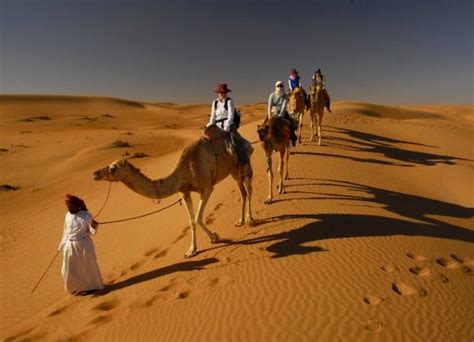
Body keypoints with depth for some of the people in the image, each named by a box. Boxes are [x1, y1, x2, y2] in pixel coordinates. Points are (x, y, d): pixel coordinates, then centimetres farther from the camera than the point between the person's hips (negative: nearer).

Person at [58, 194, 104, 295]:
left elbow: (92, 231, -9)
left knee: (87, 267, 11)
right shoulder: (68, 215, -1)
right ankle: (77, 287, 36)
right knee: (69, 270, 11)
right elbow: (66, 231, 10)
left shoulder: (86, 216, -14)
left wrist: (94, 225, -30)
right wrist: (63, 245, 13)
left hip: (84, 245, -4)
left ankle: (90, 287, 33)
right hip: (70, 246, 4)